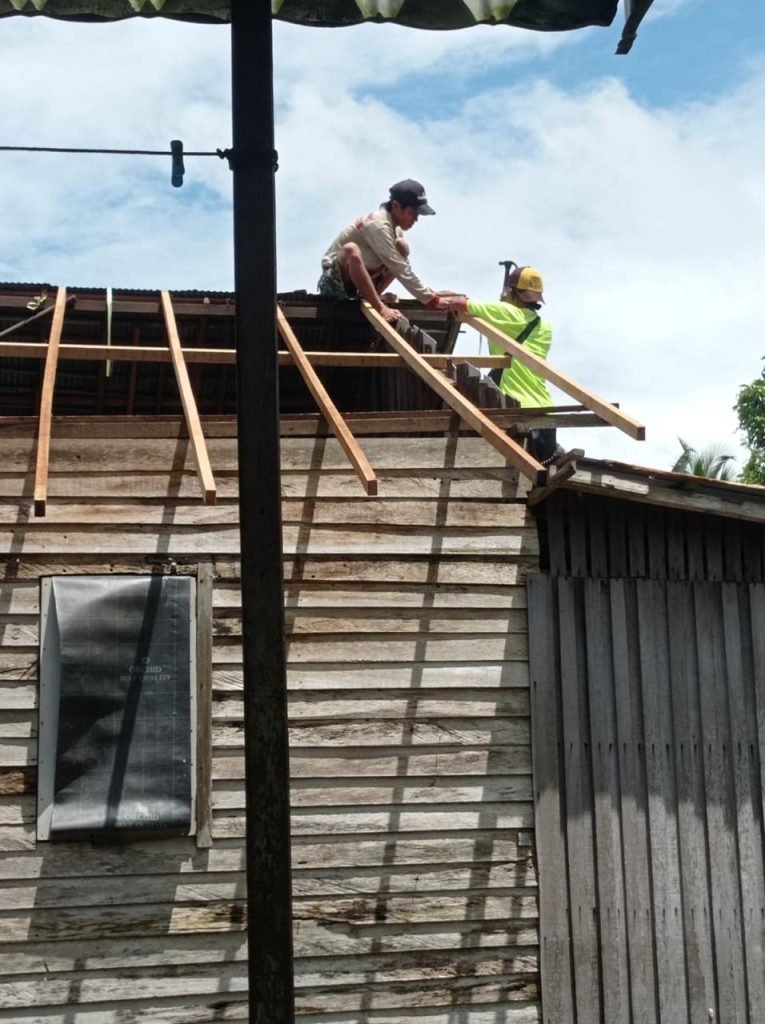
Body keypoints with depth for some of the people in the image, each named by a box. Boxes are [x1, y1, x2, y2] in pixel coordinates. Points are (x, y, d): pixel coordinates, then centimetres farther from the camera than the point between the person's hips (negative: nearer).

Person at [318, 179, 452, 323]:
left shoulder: (395, 227, 2)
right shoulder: (378, 224, -25)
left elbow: (402, 266, 0)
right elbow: (400, 270, -28)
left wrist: (430, 293, -13)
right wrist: (430, 300, -29)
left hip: (358, 278, 8)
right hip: (336, 281, -8)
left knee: (401, 247, -3)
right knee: (351, 249, -39)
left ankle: (371, 295, -5)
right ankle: (380, 307, -32)